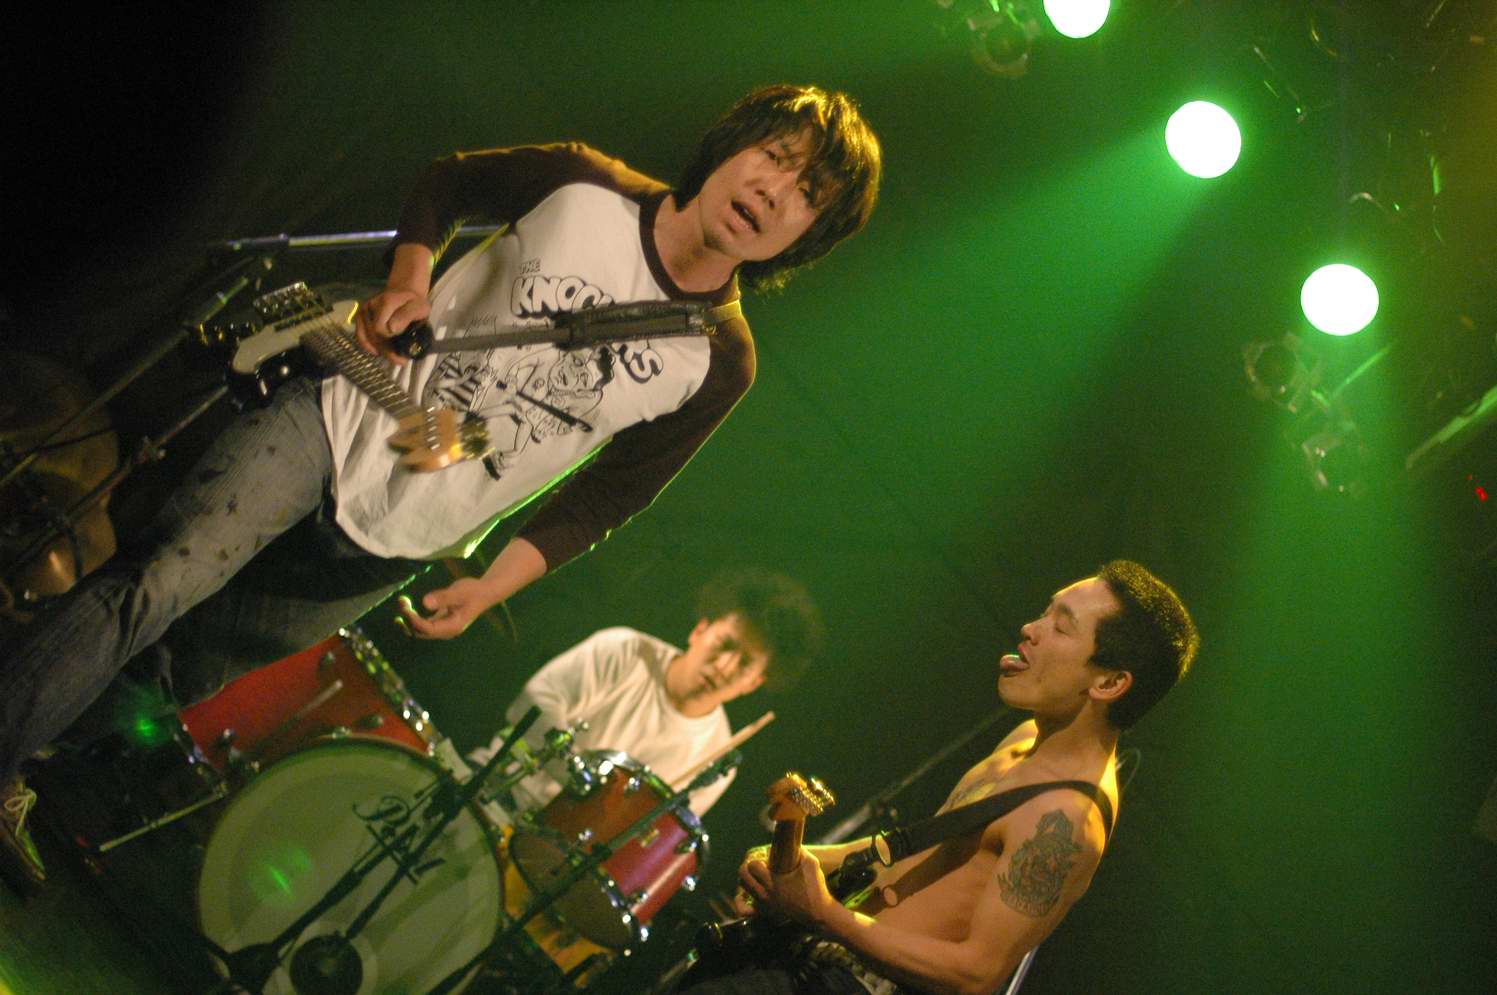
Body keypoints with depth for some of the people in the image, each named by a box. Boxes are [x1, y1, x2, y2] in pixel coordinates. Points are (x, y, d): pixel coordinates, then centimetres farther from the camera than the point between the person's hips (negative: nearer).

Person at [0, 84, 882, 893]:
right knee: (158, 584, -19)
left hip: (390, 549, 1)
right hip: (337, 419, -1)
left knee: (189, 673, 8)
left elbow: (602, 497, 0)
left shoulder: (717, 366, -9)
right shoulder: (585, 188, -9)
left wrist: (490, 587, -7)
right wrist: (409, 278, -10)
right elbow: (447, 183, 8)